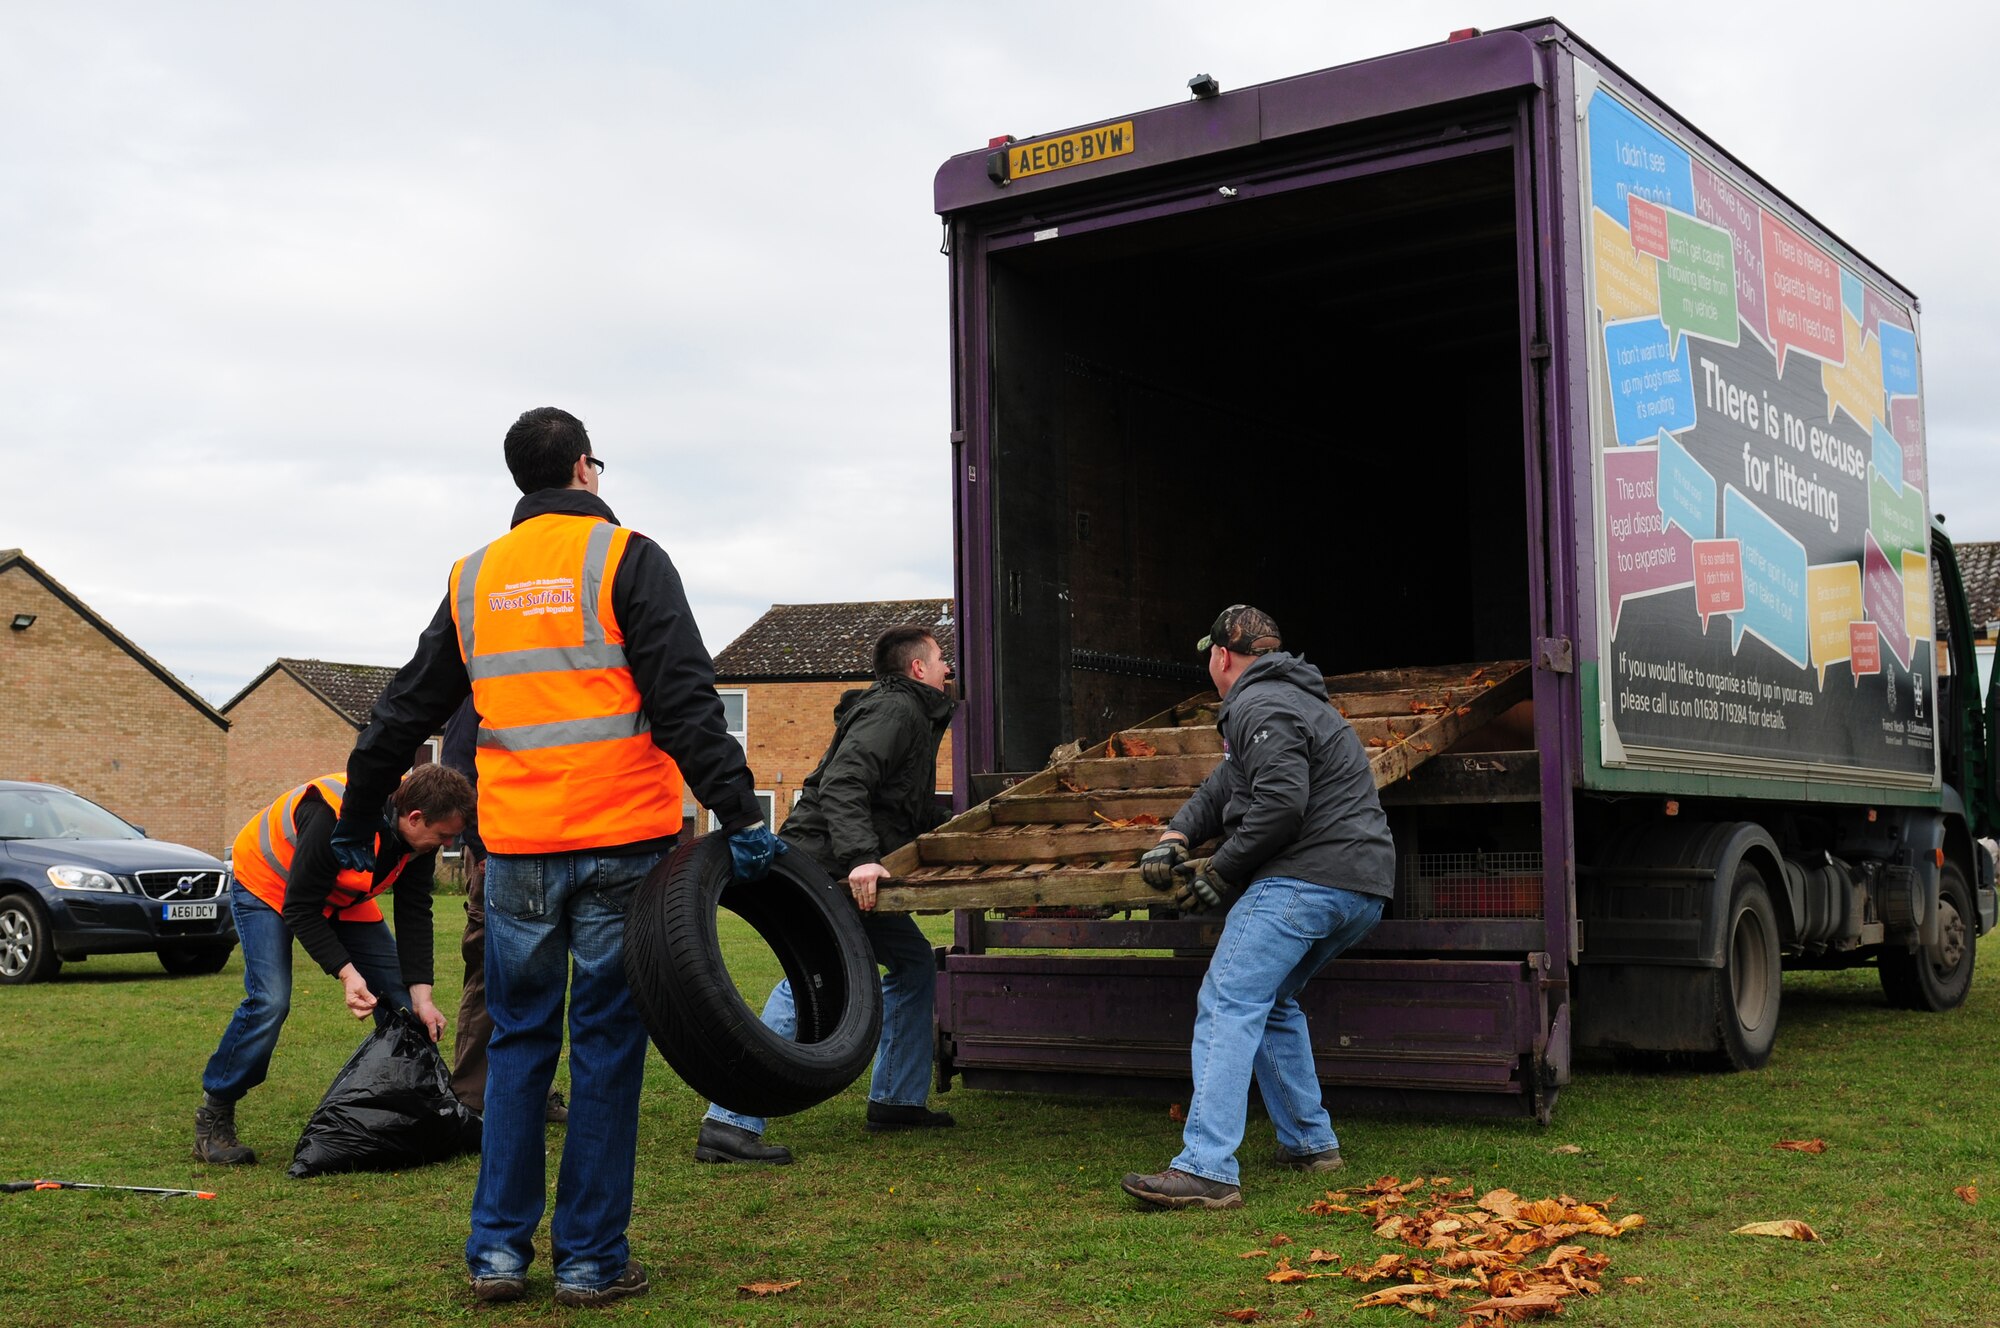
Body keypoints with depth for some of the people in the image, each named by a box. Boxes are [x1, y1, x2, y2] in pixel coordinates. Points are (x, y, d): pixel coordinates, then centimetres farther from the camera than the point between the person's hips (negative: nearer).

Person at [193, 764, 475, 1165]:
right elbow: (299, 910, -32)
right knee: (269, 1001, -23)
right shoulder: (336, 818, -40)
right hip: (268, 883, -7)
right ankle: (213, 1117, -8)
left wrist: (421, 995, -18)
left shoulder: (419, 834, -18)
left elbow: (414, 914, -11)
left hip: (341, 898, 7)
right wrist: (346, 973, -39)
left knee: (401, 999, -3)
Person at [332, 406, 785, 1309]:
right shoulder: (624, 558, -1)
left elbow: (406, 710, 19)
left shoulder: (472, 578, 13)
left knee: (517, 1043, 13)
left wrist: (358, 817, 28)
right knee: (606, 1046, 3)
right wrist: (738, 814, -14)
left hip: (518, 848, 4)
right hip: (622, 840, -4)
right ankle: (590, 1258, 7)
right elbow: (684, 700, -12)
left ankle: (498, 1249, 14)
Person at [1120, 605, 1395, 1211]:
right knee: (1271, 1002, 25)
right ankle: (1310, 1143, 27)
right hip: (1361, 888, 11)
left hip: (1306, 880, -11)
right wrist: (1174, 836, 12)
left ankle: (1206, 1170, -25)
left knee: (1227, 1005, -16)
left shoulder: (1260, 706, -8)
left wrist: (1220, 873, -11)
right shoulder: (1285, 698, 28)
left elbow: (1281, 804, -21)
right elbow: (1226, 784, 27)